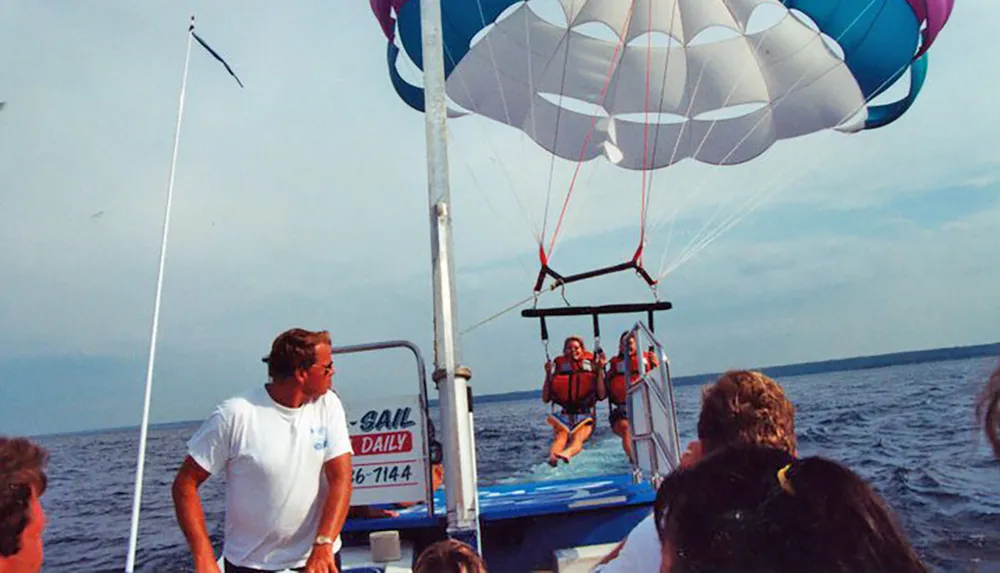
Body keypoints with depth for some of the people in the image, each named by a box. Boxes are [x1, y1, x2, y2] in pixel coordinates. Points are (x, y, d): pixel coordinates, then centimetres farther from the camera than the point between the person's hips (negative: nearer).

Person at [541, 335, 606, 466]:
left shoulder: (591, 367, 13)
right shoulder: (559, 368, 15)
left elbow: (601, 395, 0)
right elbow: (546, 398, 10)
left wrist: (600, 370, -4)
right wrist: (548, 374, 2)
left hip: (585, 416, -1)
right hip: (563, 416, 2)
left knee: (578, 438, -32)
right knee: (561, 436, -30)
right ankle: (552, 457, -57)